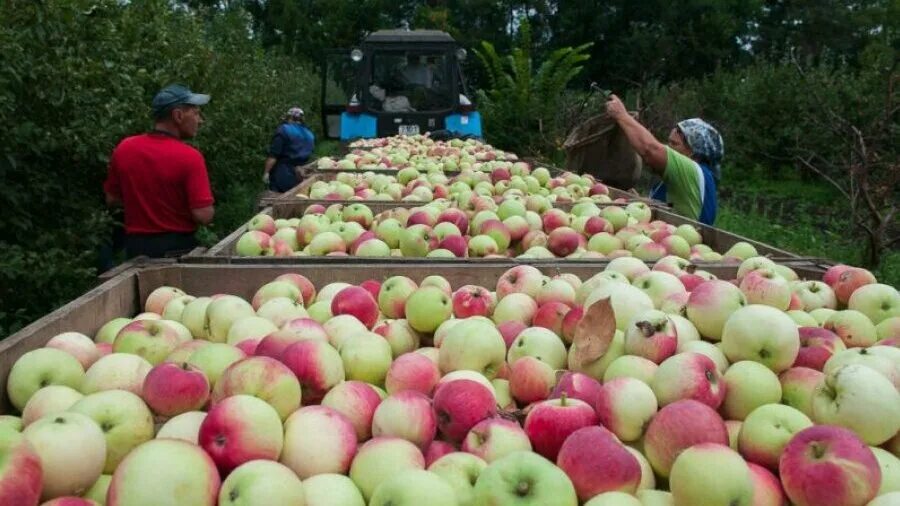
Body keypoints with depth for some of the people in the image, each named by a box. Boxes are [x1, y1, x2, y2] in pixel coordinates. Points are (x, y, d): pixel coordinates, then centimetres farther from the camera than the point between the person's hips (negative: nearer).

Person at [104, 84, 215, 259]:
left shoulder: (124, 149, -2)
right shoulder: (189, 157, -18)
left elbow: (112, 199, 8)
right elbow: (203, 216, -21)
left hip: (135, 246, 5)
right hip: (177, 247, -5)